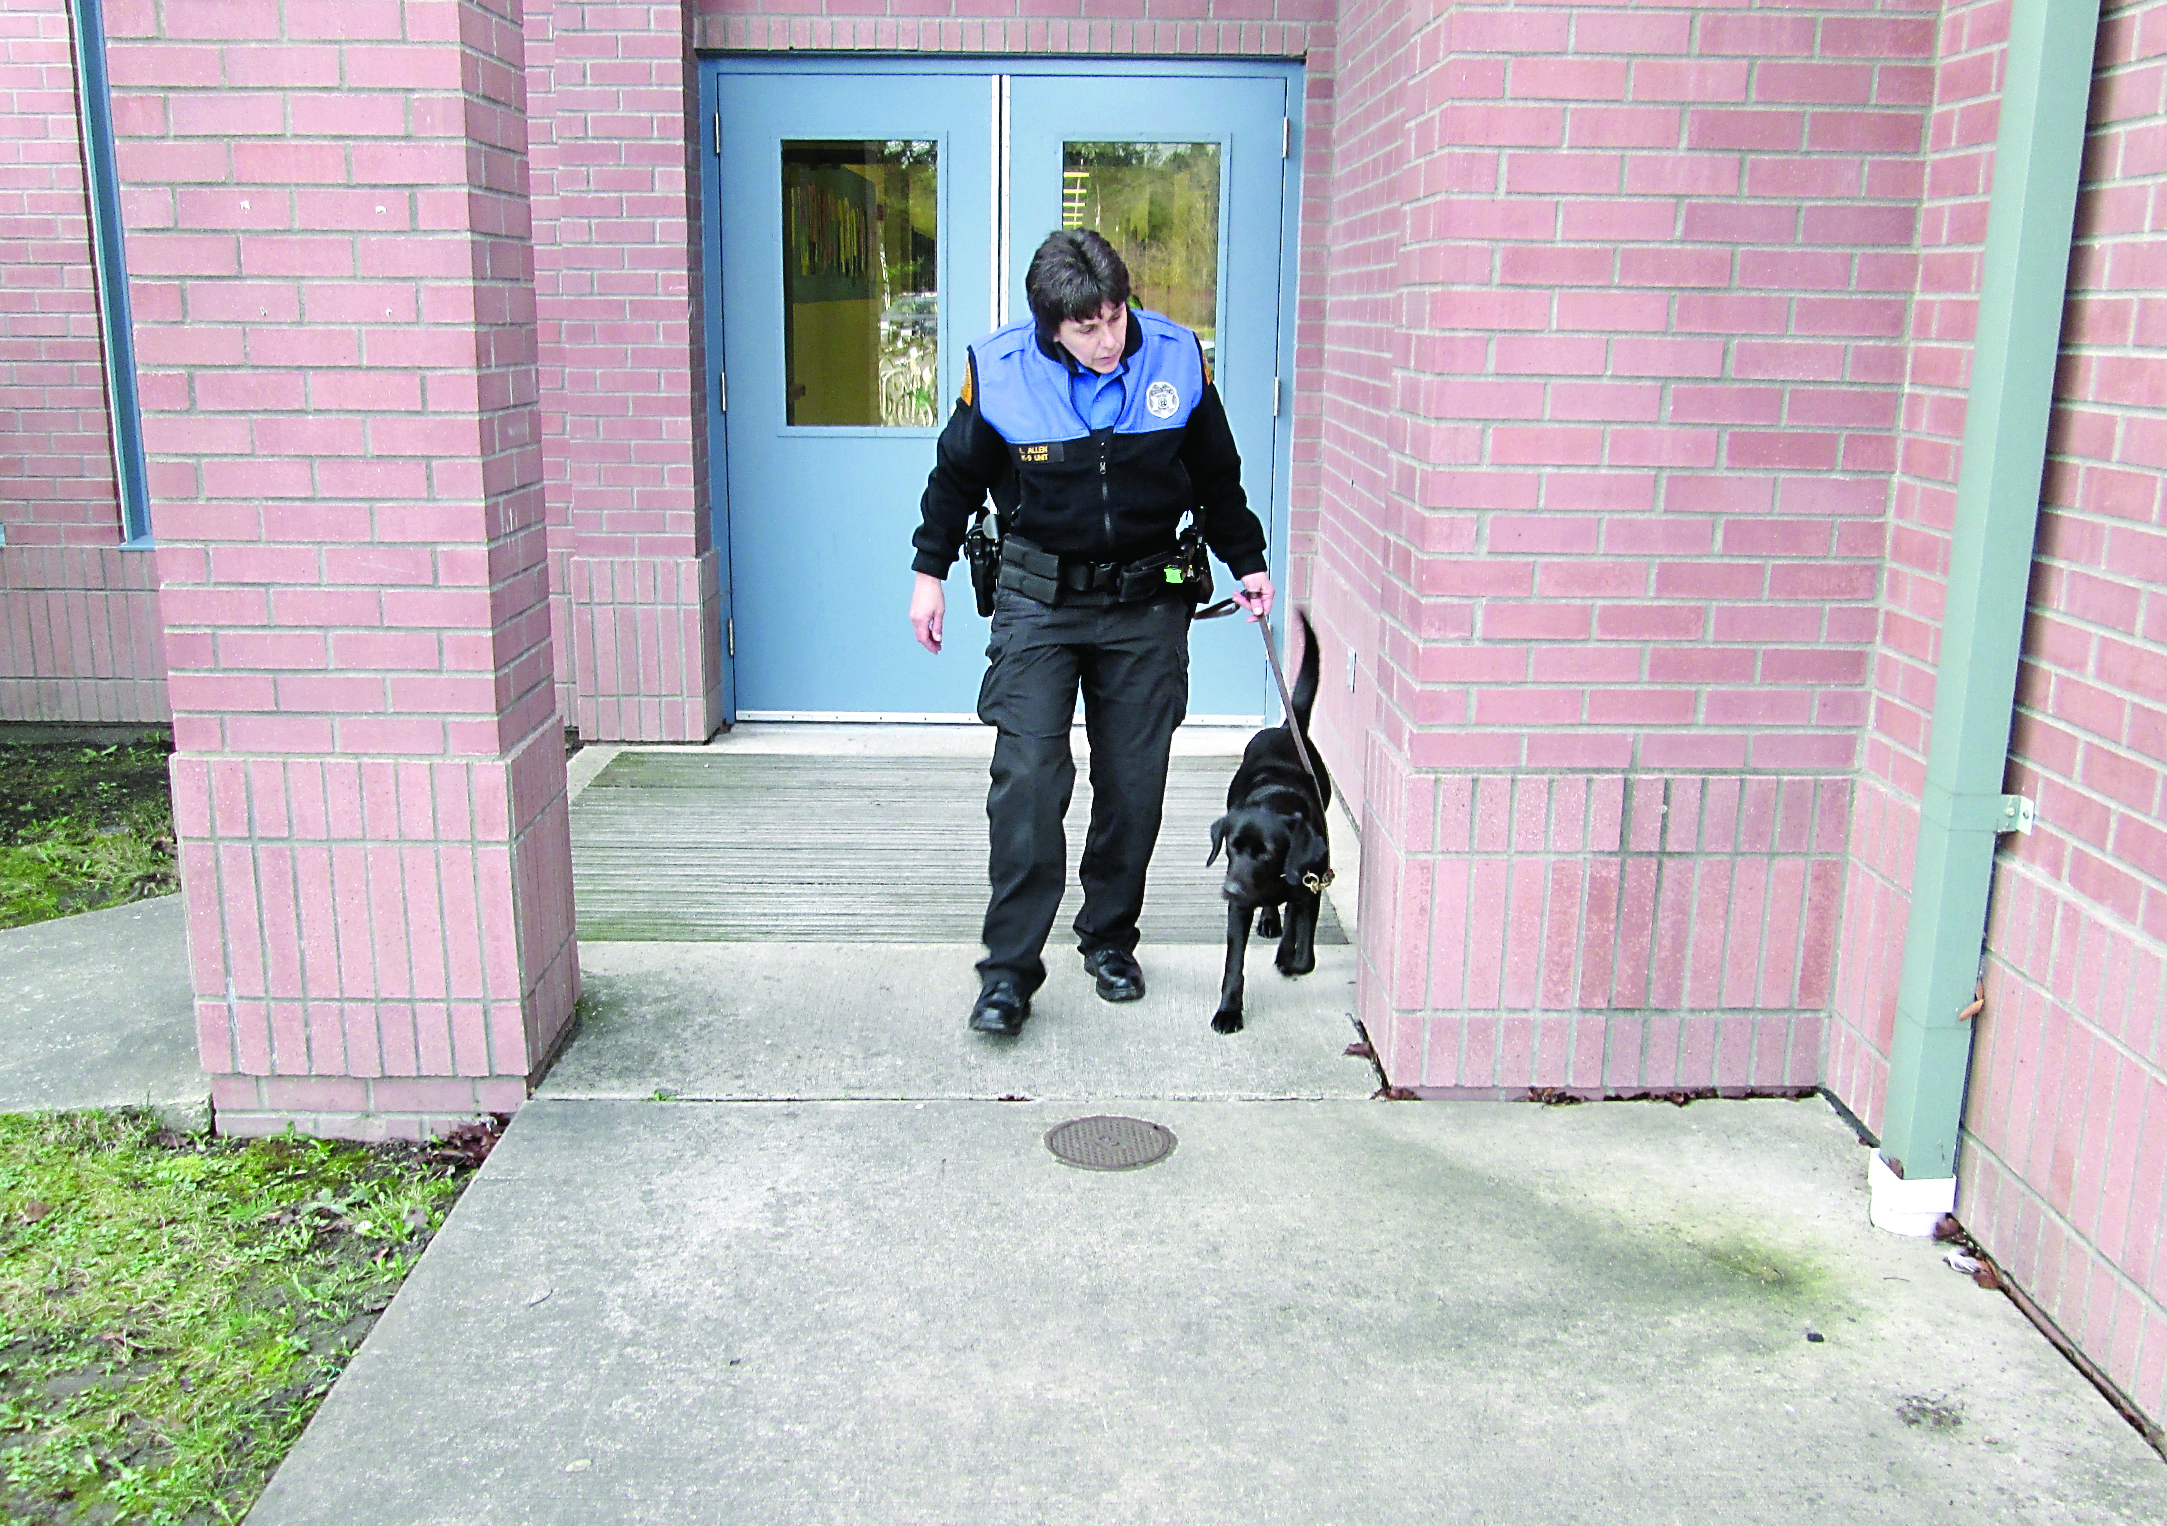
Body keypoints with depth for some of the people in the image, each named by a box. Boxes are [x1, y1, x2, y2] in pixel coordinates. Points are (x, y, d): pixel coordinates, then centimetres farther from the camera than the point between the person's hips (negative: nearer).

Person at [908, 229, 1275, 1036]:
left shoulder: (1178, 358, -7)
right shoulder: (998, 369, -11)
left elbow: (1217, 476, 9)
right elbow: (957, 473, 6)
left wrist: (1246, 561, 14)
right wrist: (930, 569, 9)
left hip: (1147, 601, 2)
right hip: (1038, 597, -1)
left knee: (1134, 781, 5)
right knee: (1026, 775, -11)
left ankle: (1109, 938, 24)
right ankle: (1009, 969, -5)